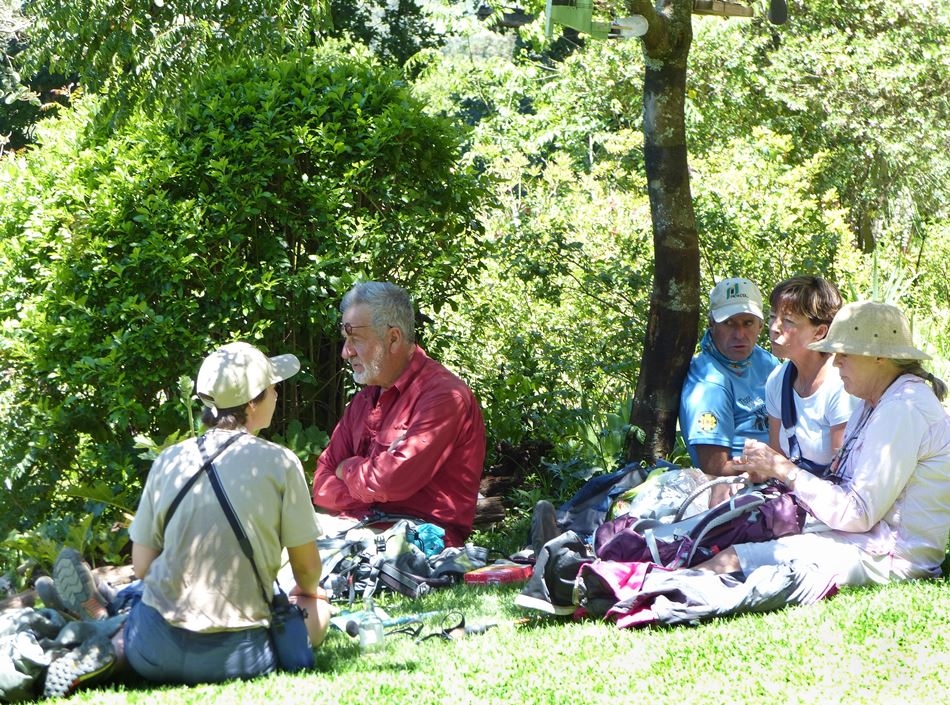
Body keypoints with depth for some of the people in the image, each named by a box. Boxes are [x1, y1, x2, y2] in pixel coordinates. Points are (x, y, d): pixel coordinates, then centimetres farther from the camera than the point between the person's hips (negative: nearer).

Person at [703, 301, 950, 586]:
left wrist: (784, 469, -12)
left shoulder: (903, 410, -17)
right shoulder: (873, 405, 16)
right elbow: (843, 484, 15)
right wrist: (771, 474, 2)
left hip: (889, 558, -10)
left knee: (731, 562, -16)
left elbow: (857, 514, -20)